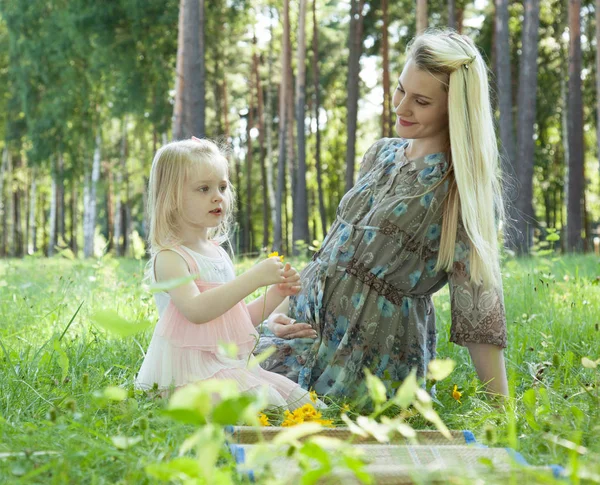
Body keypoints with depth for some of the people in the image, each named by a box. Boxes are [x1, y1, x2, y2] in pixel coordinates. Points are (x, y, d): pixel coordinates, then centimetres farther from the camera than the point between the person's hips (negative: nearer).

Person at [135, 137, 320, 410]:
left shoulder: (218, 253, 15)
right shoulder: (169, 256, -11)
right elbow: (195, 310, -29)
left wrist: (277, 293, 4)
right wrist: (254, 278, -29)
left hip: (233, 365, 9)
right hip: (192, 369, -9)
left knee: (302, 401, 0)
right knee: (270, 407, -25)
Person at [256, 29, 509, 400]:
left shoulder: (466, 190, -9)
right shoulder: (382, 154, 12)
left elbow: (479, 306, -12)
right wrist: (282, 310, 6)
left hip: (375, 354, -6)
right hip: (308, 324, 7)